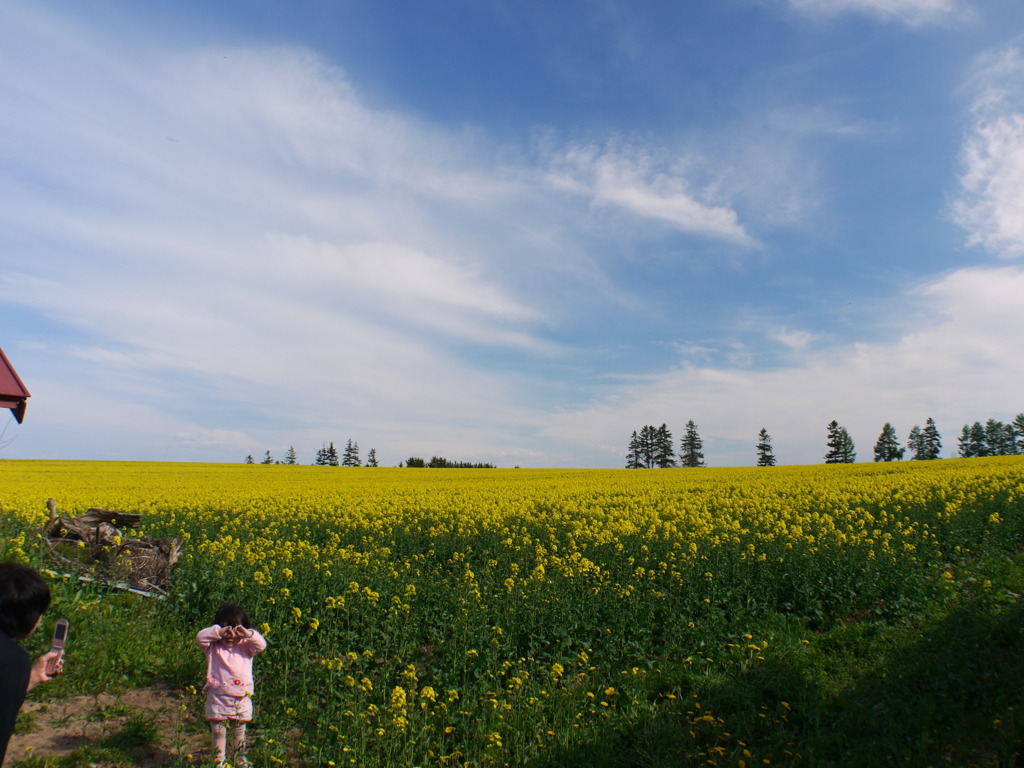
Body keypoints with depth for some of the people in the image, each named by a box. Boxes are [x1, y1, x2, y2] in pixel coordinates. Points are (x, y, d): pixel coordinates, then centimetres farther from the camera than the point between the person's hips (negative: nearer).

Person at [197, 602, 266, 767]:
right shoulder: (213, 647, -3)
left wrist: (248, 634, -30)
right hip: (218, 698, -1)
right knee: (218, 731, 7)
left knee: (239, 731, 14)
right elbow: (200, 637, -19)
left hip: (241, 699, 1)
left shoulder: (245, 647, 0)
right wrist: (219, 632, -32)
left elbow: (261, 644, -15)